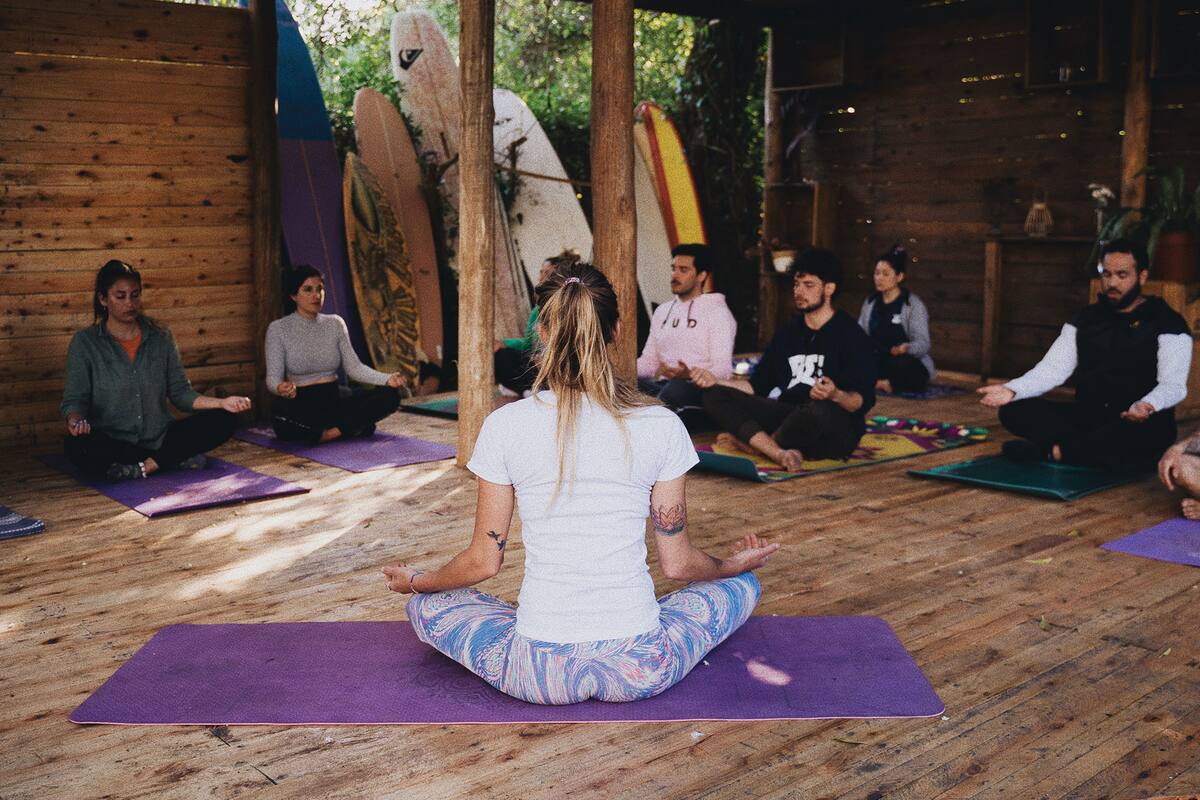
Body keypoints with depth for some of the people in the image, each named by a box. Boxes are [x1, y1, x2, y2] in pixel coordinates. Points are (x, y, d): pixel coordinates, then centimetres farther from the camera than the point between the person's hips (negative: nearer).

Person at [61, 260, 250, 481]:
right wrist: (75, 420, -26)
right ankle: (177, 459, -23)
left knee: (224, 420, -17)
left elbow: (180, 392, 8)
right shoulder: (85, 342, 2)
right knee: (76, 446, -37)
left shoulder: (161, 337, 9)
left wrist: (221, 403, -9)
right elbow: (74, 399, -1)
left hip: (160, 438, 2)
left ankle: (145, 466, -22)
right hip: (111, 442, -2)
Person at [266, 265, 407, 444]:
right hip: (300, 403, -3)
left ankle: (329, 432, -16)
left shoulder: (335, 323, 5)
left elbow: (353, 367, 0)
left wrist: (387, 379, -18)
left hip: (335, 398, 3)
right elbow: (273, 378, -12)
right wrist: (280, 388, -38)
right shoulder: (278, 329, -6)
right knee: (281, 422, -40)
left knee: (390, 395, -18)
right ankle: (352, 427, -21)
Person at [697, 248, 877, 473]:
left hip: (837, 430, -6)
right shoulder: (790, 332, 17)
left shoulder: (850, 334, -3)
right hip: (789, 415, 6)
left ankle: (751, 443, -13)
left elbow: (864, 401, -12)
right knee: (715, 395, -10)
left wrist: (836, 395, -34)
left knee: (820, 411, -42)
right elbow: (757, 386, 16)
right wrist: (714, 382, 4)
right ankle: (780, 452, -30)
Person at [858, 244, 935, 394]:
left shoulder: (913, 304, -5)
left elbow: (923, 344, -13)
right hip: (877, 362, 3)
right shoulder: (869, 303, 12)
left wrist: (906, 348, -35)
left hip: (912, 364, -3)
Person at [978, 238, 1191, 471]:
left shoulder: (1167, 323, -2)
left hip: (1137, 424, -4)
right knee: (1013, 410, -16)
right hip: (1086, 417, 4)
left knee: (1145, 434, -41)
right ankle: (1091, 450, -24)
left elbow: (1173, 384, -14)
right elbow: (1052, 368, 2)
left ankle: (1053, 450, -25)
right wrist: (1012, 390, -18)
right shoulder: (1085, 320, 12)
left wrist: (1146, 407, -38)